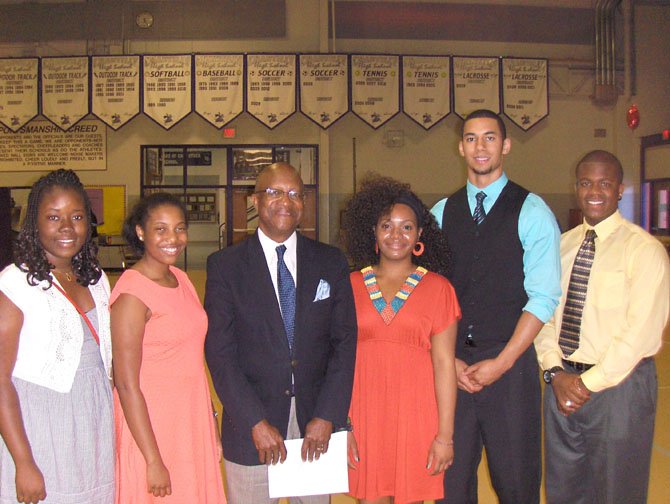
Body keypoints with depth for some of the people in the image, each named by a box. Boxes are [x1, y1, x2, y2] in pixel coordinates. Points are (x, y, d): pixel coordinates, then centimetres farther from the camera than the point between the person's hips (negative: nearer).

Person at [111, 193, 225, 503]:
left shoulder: (181, 279, 6)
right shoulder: (132, 293, -17)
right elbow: (127, 385, -17)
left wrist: (211, 429, 11)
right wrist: (153, 461, -17)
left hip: (193, 423, 7)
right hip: (151, 427, -7)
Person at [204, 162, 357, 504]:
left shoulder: (331, 262, 4)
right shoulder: (225, 265, -3)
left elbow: (345, 341, 1)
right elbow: (220, 352, -7)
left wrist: (327, 415, -7)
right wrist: (256, 422, -12)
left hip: (316, 420, 2)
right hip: (250, 425, -2)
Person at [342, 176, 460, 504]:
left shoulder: (438, 289, 1)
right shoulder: (351, 286, 4)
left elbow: (444, 363, -3)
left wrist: (445, 436, -6)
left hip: (415, 414, -1)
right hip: (363, 413, 1)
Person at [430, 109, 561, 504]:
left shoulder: (532, 212, -2)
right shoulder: (441, 213, 9)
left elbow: (543, 298, -7)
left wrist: (500, 363, -12)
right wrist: (450, 360, -4)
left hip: (509, 364, -3)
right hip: (451, 365, 3)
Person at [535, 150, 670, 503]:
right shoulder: (562, 245, 9)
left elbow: (640, 331, -15)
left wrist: (589, 383, -14)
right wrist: (555, 373, -7)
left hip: (617, 385, -5)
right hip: (562, 383, 5)